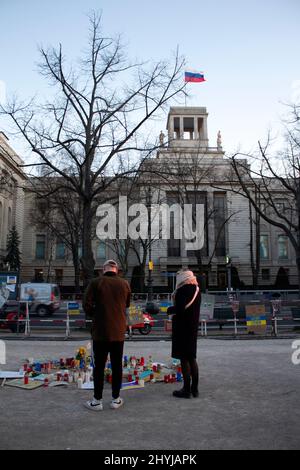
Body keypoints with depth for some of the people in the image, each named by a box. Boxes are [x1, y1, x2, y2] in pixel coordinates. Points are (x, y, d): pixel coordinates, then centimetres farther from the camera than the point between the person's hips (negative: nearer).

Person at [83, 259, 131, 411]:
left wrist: (94, 316, 6)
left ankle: (97, 401, 13)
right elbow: (128, 306, 8)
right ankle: (116, 399, 20)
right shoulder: (124, 284, 0)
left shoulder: (96, 283, -8)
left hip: (100, 331, -2)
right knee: (117, 365, 12)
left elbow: (86, 304, -12)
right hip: (118, 332, 2)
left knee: (99, 366, 7)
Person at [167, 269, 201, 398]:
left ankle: (187, 389, 3)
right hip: (193, 326, 9)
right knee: (192, 358, 14)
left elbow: (179, 309, -24)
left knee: (184, 358, -2)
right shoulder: (196, 289, 11)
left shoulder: (182, 290, -16)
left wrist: (169, 310, -6)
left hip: (182, 327, -9)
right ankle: (194, 388, 19)